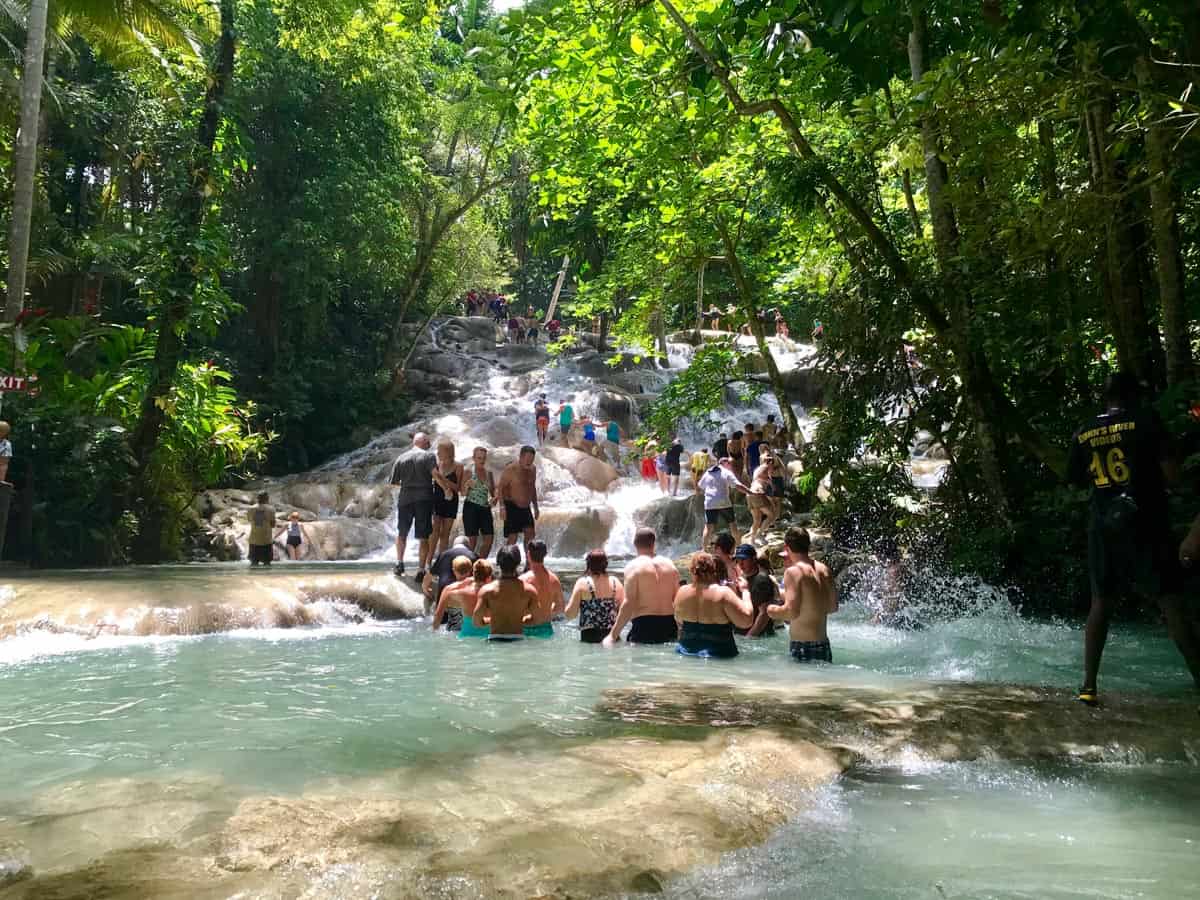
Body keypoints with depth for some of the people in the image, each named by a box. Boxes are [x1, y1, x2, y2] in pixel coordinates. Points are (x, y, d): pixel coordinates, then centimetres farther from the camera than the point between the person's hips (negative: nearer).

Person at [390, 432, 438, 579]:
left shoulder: (401, 458, 8)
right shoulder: (429, 456, -3)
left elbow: (394, 482, 10)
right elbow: (435, 474, -20)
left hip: (405, 498, 3)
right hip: (424, 499, -3)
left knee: (401, 533, 23)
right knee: (423, 537, 2)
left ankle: (399, 563, 29)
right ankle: (421, 571, -2)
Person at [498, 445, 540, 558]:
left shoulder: (532, 470, 8)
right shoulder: (510, 469, -12)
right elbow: (500, 488, -13)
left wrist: (535, 507, 18)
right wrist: (502, 507, -21)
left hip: (526, 507, 6)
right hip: (512, 507, -6)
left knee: (530, 534, -1)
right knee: (512, 537, -7)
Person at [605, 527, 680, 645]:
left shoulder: (633, 566, -5)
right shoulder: (670, 564, 10)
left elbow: (628, 604, -13)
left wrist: (612, 635, -10)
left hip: (644, 626, -5)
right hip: (669, 626, 5)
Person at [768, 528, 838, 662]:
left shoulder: (793, 571, -14)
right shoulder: (824, 569, 7)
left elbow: (791, 611, -21)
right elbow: (833, 607, 14)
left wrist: (773, 611, -2)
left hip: (802, 646, -7)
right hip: (823, 645, 7)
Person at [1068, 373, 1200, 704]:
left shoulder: (1084, 434, 7)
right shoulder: (1145, 421, -4)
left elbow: (1076, 478, 16)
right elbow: (1169, 471, -8)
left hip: (1103, 524, 3)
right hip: (1145, 519, -3)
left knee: (1101, 603, 10)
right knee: (1170, 601, 0)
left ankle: (1089, 686, 7)